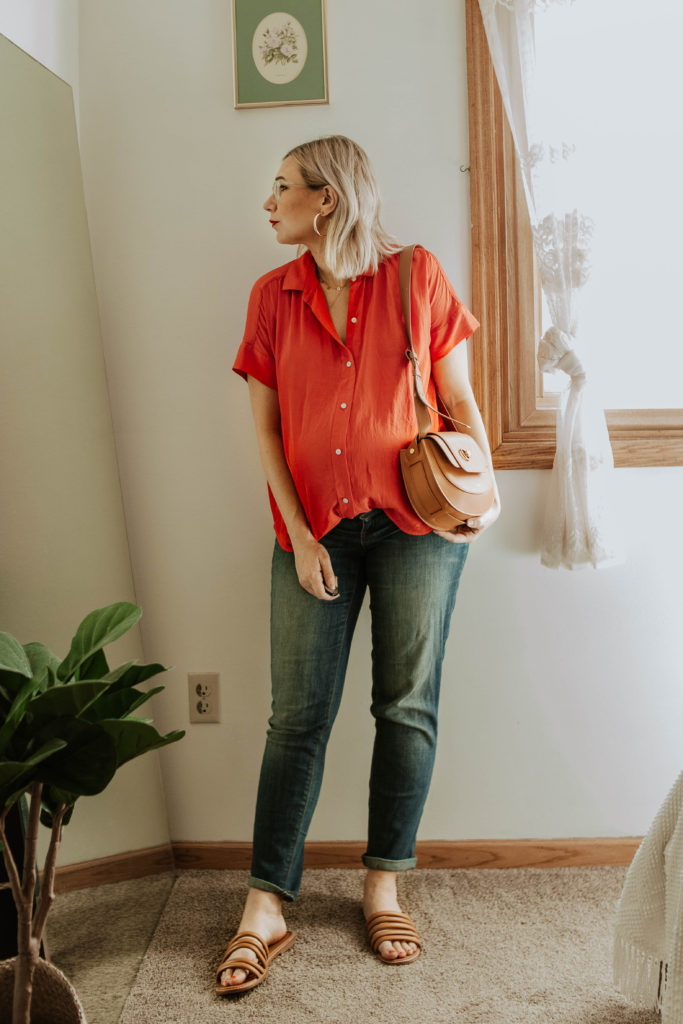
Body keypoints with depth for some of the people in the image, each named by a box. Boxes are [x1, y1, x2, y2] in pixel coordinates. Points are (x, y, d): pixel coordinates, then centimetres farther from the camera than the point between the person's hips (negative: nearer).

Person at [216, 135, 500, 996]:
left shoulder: (417, 277, 1)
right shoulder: (272, 295, 7)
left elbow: (460, 400, 5)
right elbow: (265, 427, 4)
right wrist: (298, 534, -4)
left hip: (416, 522, 0)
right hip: (315, 529, 1)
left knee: (407, 706, 7)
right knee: (297, 715, 2)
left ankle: (383, 887, 24)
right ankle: (265, 908, 13)